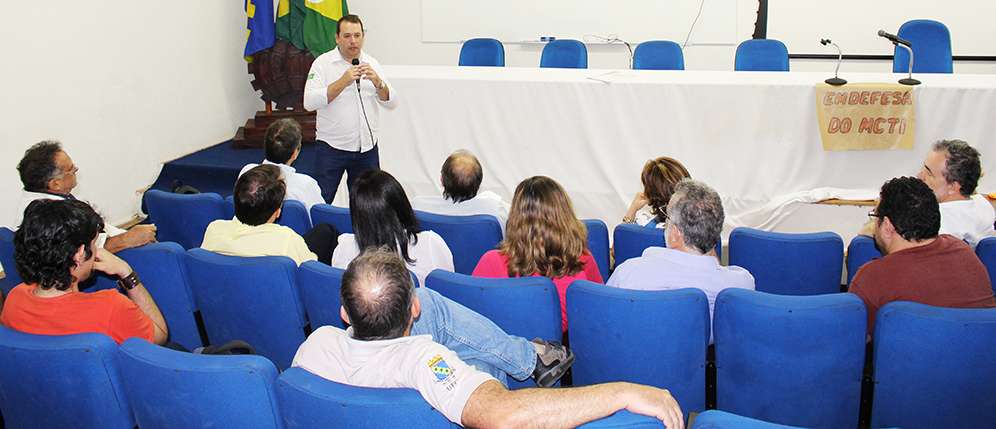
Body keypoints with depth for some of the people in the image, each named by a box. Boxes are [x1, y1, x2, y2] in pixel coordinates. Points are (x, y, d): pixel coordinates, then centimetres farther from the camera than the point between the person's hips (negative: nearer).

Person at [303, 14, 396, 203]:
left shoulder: (372, 64, 6)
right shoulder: (323, 63, -5)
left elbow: (391, 102, 2)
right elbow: (309, 102, -16)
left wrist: (377, 82, -18)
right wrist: (343, 82, -23)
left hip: (367, 147, 4)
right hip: (331, 147, -3)